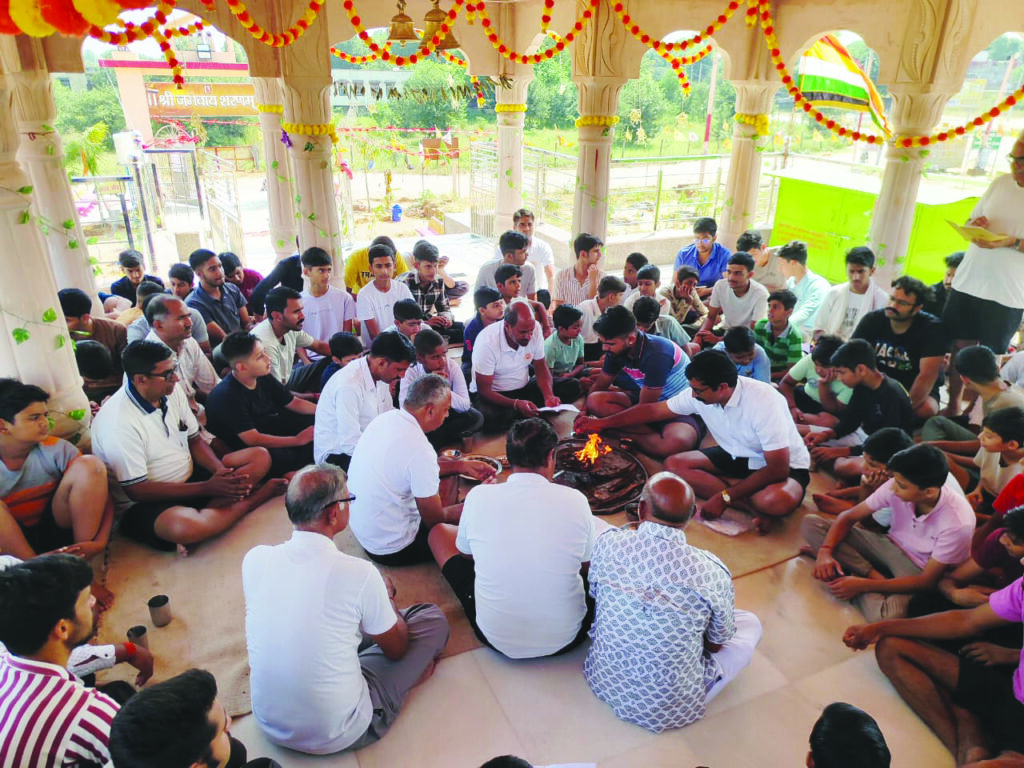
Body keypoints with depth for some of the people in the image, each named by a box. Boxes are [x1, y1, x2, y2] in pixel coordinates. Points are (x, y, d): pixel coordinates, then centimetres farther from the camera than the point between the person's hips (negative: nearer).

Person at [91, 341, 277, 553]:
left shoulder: (171, 391, -2)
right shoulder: (117, 423, -22)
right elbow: (137, 490, -21)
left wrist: (221, 471, -14)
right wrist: (207, 488, -24)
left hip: (190, 477, 8)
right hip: (145, 504, -7)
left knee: (260, 456, -5)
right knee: (185, 527, -41)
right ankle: (253, 498, -14)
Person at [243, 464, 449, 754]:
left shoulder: (254, 559, -11)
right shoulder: (359, 573, -24)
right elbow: (396, 650, -6)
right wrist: (386, 597, 14)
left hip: (269, 726, 5)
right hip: (336, 736, -5)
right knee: (433, 618, 7)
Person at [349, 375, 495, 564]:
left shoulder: (385, 418, -5)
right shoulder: (419, 449, -31)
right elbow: (434, 520, -18)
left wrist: (460, 465, 10)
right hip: (391, 551, -8)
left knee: (446, 477, 16)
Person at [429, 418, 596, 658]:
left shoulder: (479, 496, -14)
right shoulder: (575, 500, -15)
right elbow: (587, 566, 3)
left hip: (496, 638, 0)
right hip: (564, 640, 1)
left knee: (438, 531, 15)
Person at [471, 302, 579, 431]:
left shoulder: (534, 328, -14)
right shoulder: (486, 341, -27)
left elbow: (541, 367, -2)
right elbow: (484, 390, -23)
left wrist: (549, 396, -21)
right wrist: (516, 404, -37)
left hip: (524, 387, 4)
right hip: (494, 393, -4)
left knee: (572, 386, -12)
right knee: (489, 418, -39)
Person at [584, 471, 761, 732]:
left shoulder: (607, 543, -18)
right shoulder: (712, 573, -23)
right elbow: (718, 644, -5)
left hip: (603, 684, 3)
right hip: (670, 710, -3)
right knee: (750, 623, 15)